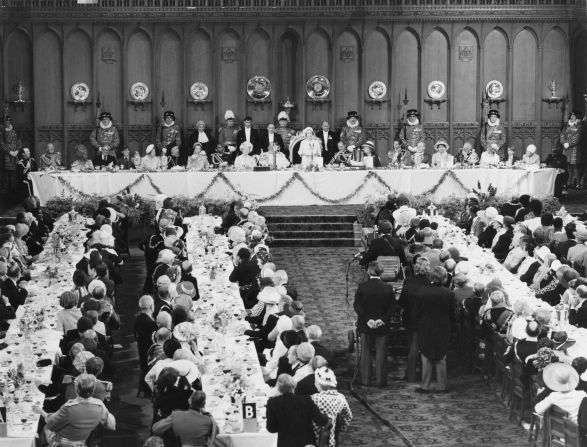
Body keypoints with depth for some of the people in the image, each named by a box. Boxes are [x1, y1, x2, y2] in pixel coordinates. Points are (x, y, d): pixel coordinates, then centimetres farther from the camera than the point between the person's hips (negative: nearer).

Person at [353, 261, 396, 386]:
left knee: (365, 353, 11)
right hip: (382, 327, 0)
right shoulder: (388, 288, -7)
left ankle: (365, 380, 14)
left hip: (365, 326, 0)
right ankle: (381, 380, 12)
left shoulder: (362, 287, -9)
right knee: (381, 354, 9)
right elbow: (392, 307, -9)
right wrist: (383, 319, -11)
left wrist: (367, 319, -12)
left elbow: (357, 305, -11)